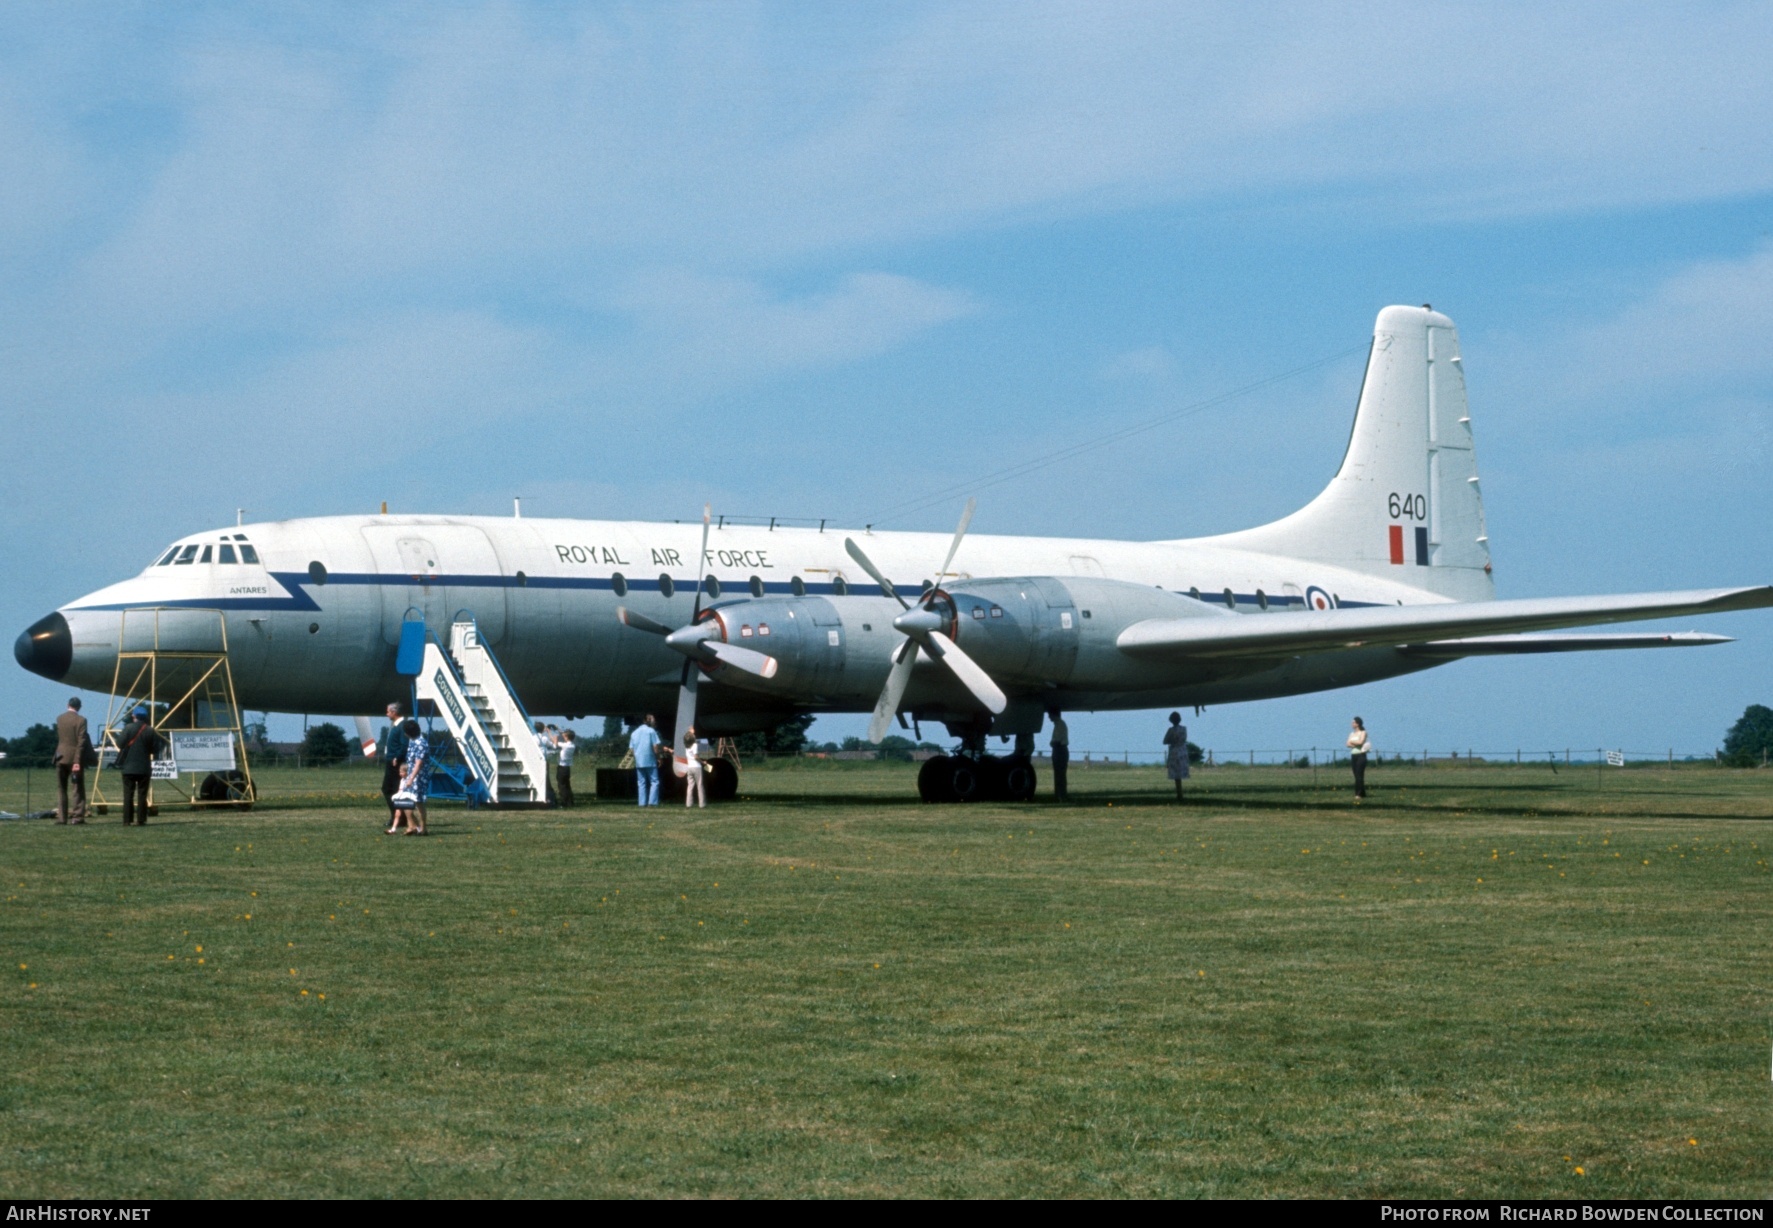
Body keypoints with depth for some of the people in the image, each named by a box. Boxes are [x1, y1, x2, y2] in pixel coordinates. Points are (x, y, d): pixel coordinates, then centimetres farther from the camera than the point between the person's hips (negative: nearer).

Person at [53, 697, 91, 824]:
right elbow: (81, 742, -15)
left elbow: (57, 737, 13)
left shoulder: (59, 719, 3)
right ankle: (78, 817, -3)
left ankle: (61, 817, 5)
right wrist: (78, 761, -15)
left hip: (61, 757, 4)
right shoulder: (81, 720, -11)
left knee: (61, 788, 10)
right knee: (79, 789, 3)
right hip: (75, 757, -4)